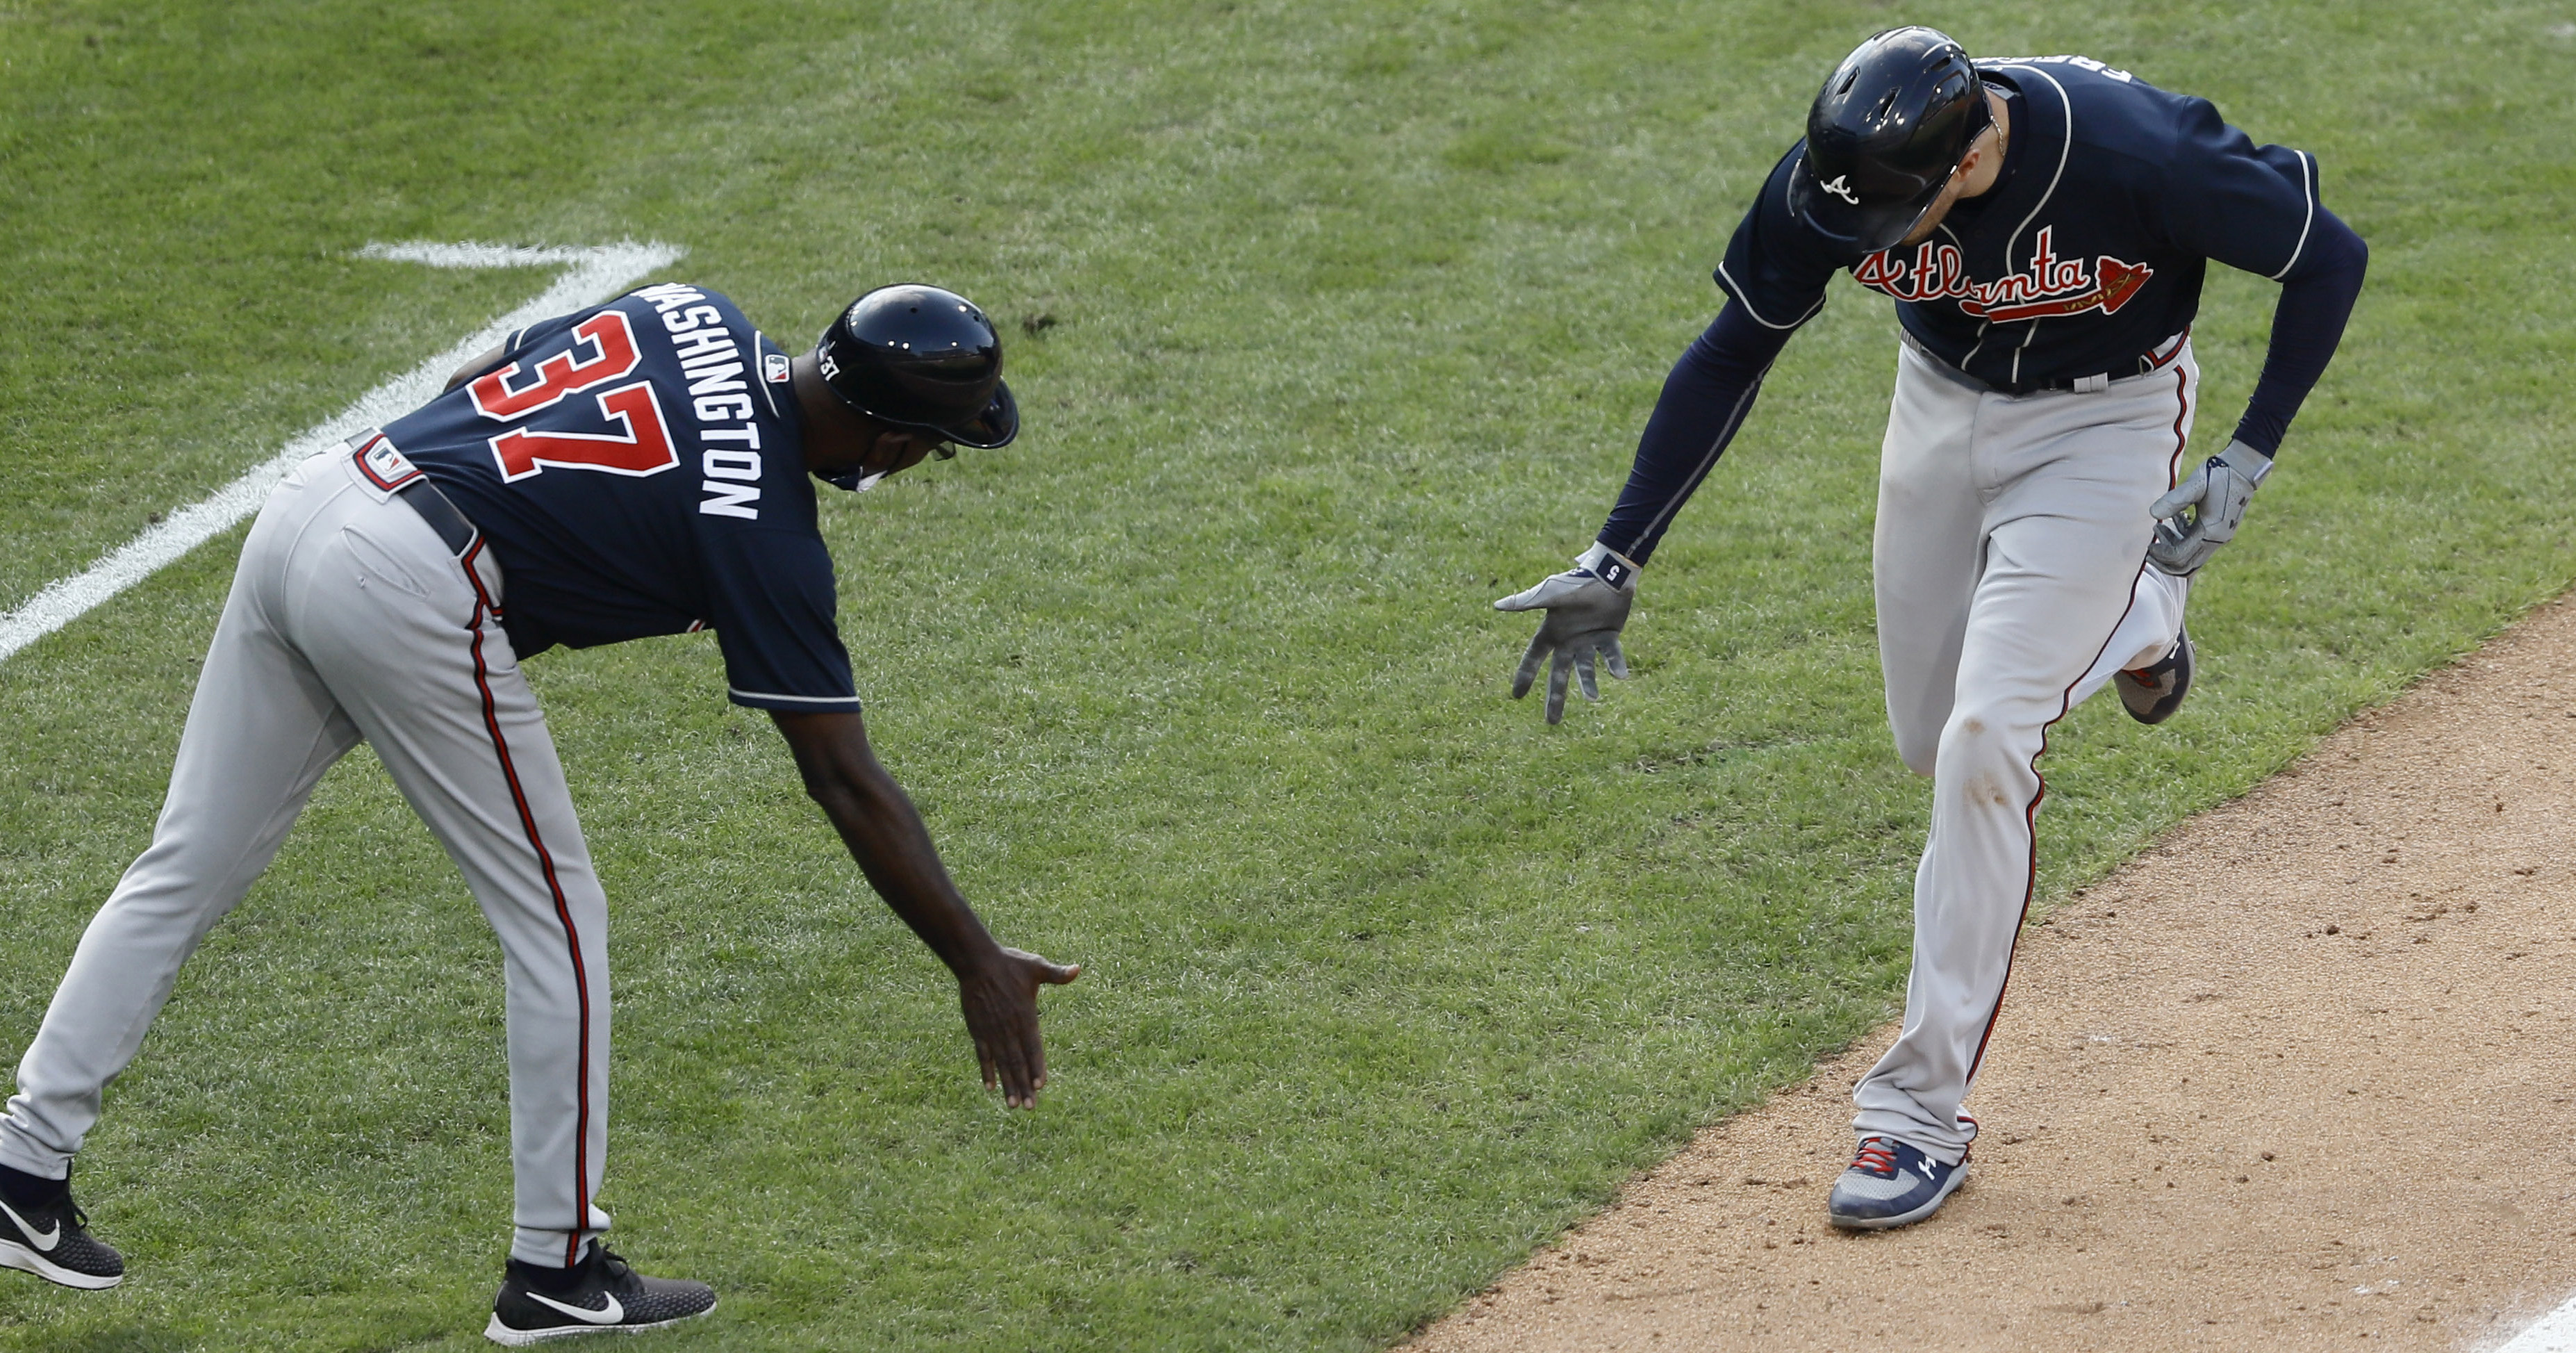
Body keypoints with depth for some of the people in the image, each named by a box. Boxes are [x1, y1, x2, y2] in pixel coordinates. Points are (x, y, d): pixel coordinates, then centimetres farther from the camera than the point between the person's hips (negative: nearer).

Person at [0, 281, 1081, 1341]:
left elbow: (471, 383, 23)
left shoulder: (691, 318, 13)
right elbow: (847, 783, -5)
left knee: (187, 869, 14)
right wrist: (977, 964, -1)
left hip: (309, 504, 8)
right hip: (414, 598, -8)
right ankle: (556, 1273, 10)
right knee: (556, 918, 5)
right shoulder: (762, 531, -6)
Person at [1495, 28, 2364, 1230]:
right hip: (1945, 409, 5)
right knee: (1931, 742, 15)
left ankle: (1923, 1107, -8)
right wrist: (1616, 560, -13)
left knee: (1984, 745, -17)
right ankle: (2130, 615, 47)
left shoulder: (2137, 156, -36)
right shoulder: (1828, 182, -25)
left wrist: (2246, 464, -21)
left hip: (2104, 423, -5)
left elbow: (2329, 259, -20)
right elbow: (1727, 360, -10)